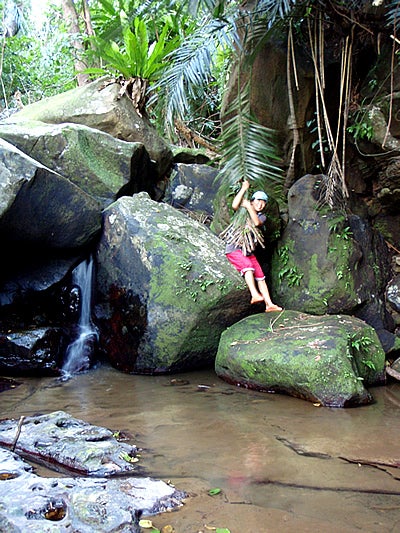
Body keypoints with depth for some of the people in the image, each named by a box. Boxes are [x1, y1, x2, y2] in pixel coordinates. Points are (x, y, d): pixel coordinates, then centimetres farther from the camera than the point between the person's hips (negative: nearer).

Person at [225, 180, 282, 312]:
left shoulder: (262, 217, 12)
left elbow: (257, 222, -13)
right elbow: (234, 205, -20)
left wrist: (249, 207, -15)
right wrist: (244, 188, -14)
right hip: (233, 248, -5)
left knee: (260, 277, -2)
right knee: (248, 265, -31)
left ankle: (269, 304, -2)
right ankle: (254, 295, -40)